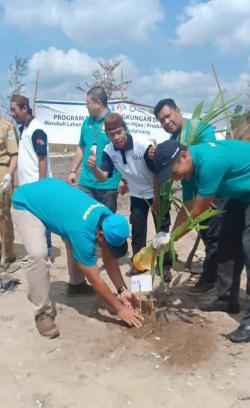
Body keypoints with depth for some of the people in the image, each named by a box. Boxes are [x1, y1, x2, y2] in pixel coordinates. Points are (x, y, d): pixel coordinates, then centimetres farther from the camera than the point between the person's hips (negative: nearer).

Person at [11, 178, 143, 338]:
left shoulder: (108, 218, -14)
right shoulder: (83, 233, -36)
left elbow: (109, 259, -2)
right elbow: (96, 281, -26)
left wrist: (122, 290, -8)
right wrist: (120, 308, -18)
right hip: (26, 203, -8)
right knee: (38, 254, -26)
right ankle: (43, 313, -12)